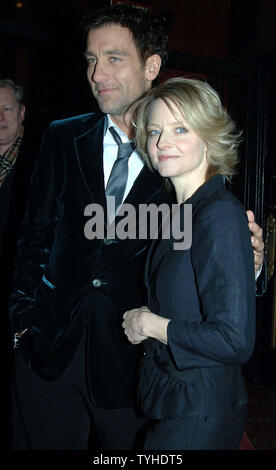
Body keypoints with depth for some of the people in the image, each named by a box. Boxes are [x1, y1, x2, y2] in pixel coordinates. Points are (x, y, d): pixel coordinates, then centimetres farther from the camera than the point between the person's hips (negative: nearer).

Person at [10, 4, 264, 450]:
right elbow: (36, 234, 8)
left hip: (131, 357, -2)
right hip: (50, 346, 3)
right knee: (42, 442, 14)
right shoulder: (63, 139, 5)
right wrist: (24, 314, 1)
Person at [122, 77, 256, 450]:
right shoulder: (182, 211, 6)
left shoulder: (220, 215, -21)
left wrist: (150, 324, -16)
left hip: (200, 416, -8)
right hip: (171, 401, 8)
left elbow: (234, 340, -26)